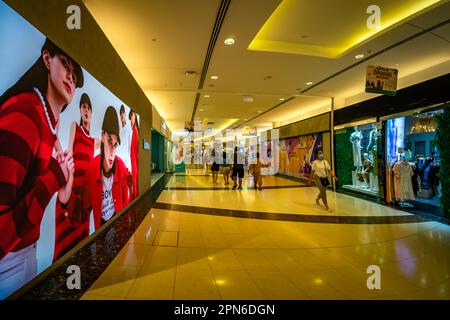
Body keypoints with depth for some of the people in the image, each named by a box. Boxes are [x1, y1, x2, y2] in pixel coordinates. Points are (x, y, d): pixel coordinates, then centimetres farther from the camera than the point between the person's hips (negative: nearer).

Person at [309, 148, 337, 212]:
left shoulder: (325, 161, 8)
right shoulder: (315, 162, -5)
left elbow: (329, 170, 5)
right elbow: (312, 172, -3)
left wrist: (333, 176, -9)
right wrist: (310, 180, 0)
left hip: (325, 178, 5)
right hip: (318, 178, -5)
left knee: (323, 191, 17)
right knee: (323, 192, -13)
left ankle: (317, 199, 48)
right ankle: (327, 207, -4)